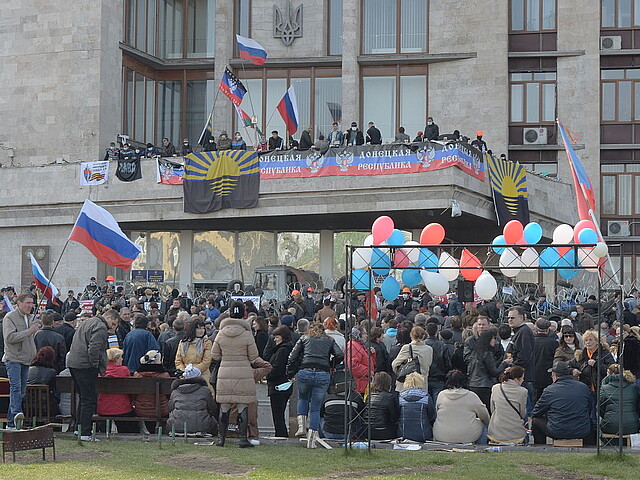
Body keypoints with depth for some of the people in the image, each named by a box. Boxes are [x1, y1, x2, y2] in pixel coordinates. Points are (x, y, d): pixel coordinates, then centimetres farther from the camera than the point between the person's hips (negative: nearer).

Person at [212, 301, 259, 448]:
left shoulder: (221, 334, 1)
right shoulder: (247, 334, -7)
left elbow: (215, 355, 6)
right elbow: (253, 356, -1)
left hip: (224, 373, 2)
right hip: (244, 374, -2)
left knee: (224, 407, 8)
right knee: (243, 407, 2)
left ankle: (221, 438, 11)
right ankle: (243, 438, 1)